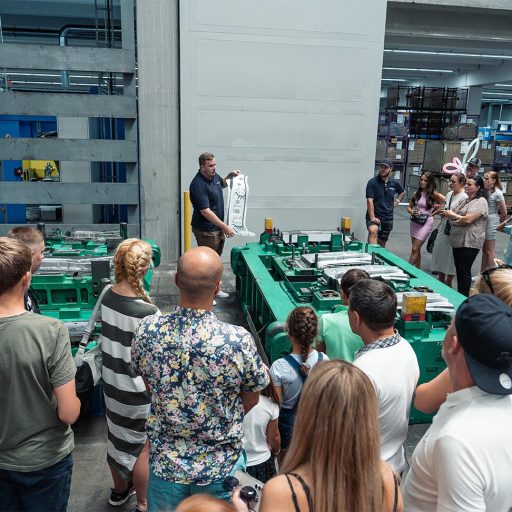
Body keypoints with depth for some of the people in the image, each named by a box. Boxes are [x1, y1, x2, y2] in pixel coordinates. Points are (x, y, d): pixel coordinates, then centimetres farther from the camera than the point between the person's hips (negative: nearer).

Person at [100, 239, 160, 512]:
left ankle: (120, 490, 49)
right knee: (143, 447, 14)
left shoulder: (108, 297, -10)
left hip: (112, 383, 7)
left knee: (117, 437, 25)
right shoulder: (147, 313, -30)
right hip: (139, 390, -7)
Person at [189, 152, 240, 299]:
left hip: (218, 227, 9)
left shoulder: (214, 176, 3)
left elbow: (222, 184, 28)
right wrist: (224, 226, -27)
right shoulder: (198, 185, -24)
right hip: (206, 230, -9)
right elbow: (205, 211, -28)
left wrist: (229, 176, 6)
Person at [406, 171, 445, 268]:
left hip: (426, 223, -5)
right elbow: (409, 207, 11)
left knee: (415, 249, -8)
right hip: (414, 222, 5)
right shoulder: (416, 193, 5)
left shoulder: (433, 194, -7)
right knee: (416, 249, 12)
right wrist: (412, 212, -10)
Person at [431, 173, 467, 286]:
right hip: (443, 229, 8)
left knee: (450, 257, 1)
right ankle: (440, 281, 27)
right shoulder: (449, 194, 10)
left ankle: (448, 283, 15)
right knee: (440, 254, 12)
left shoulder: (464, 197, -13)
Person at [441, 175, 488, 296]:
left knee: (464, 271, -4)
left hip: (470, 242, -8)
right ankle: (458, 295, 24)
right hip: (458, 240, 8)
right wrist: (446, 213, -5)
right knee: (458, 269, 14)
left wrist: (452, 215, -6)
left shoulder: (481, 202, -11)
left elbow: (467, 219, -21)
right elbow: (453, 213, 17)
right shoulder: (465, 201, 16)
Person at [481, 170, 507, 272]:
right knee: (484, 250, 14)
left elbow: (504, 213, -8)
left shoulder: (497, 193, -13)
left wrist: (499, 224, 5)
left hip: (491, 223, -7)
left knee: (490, 251, 0)